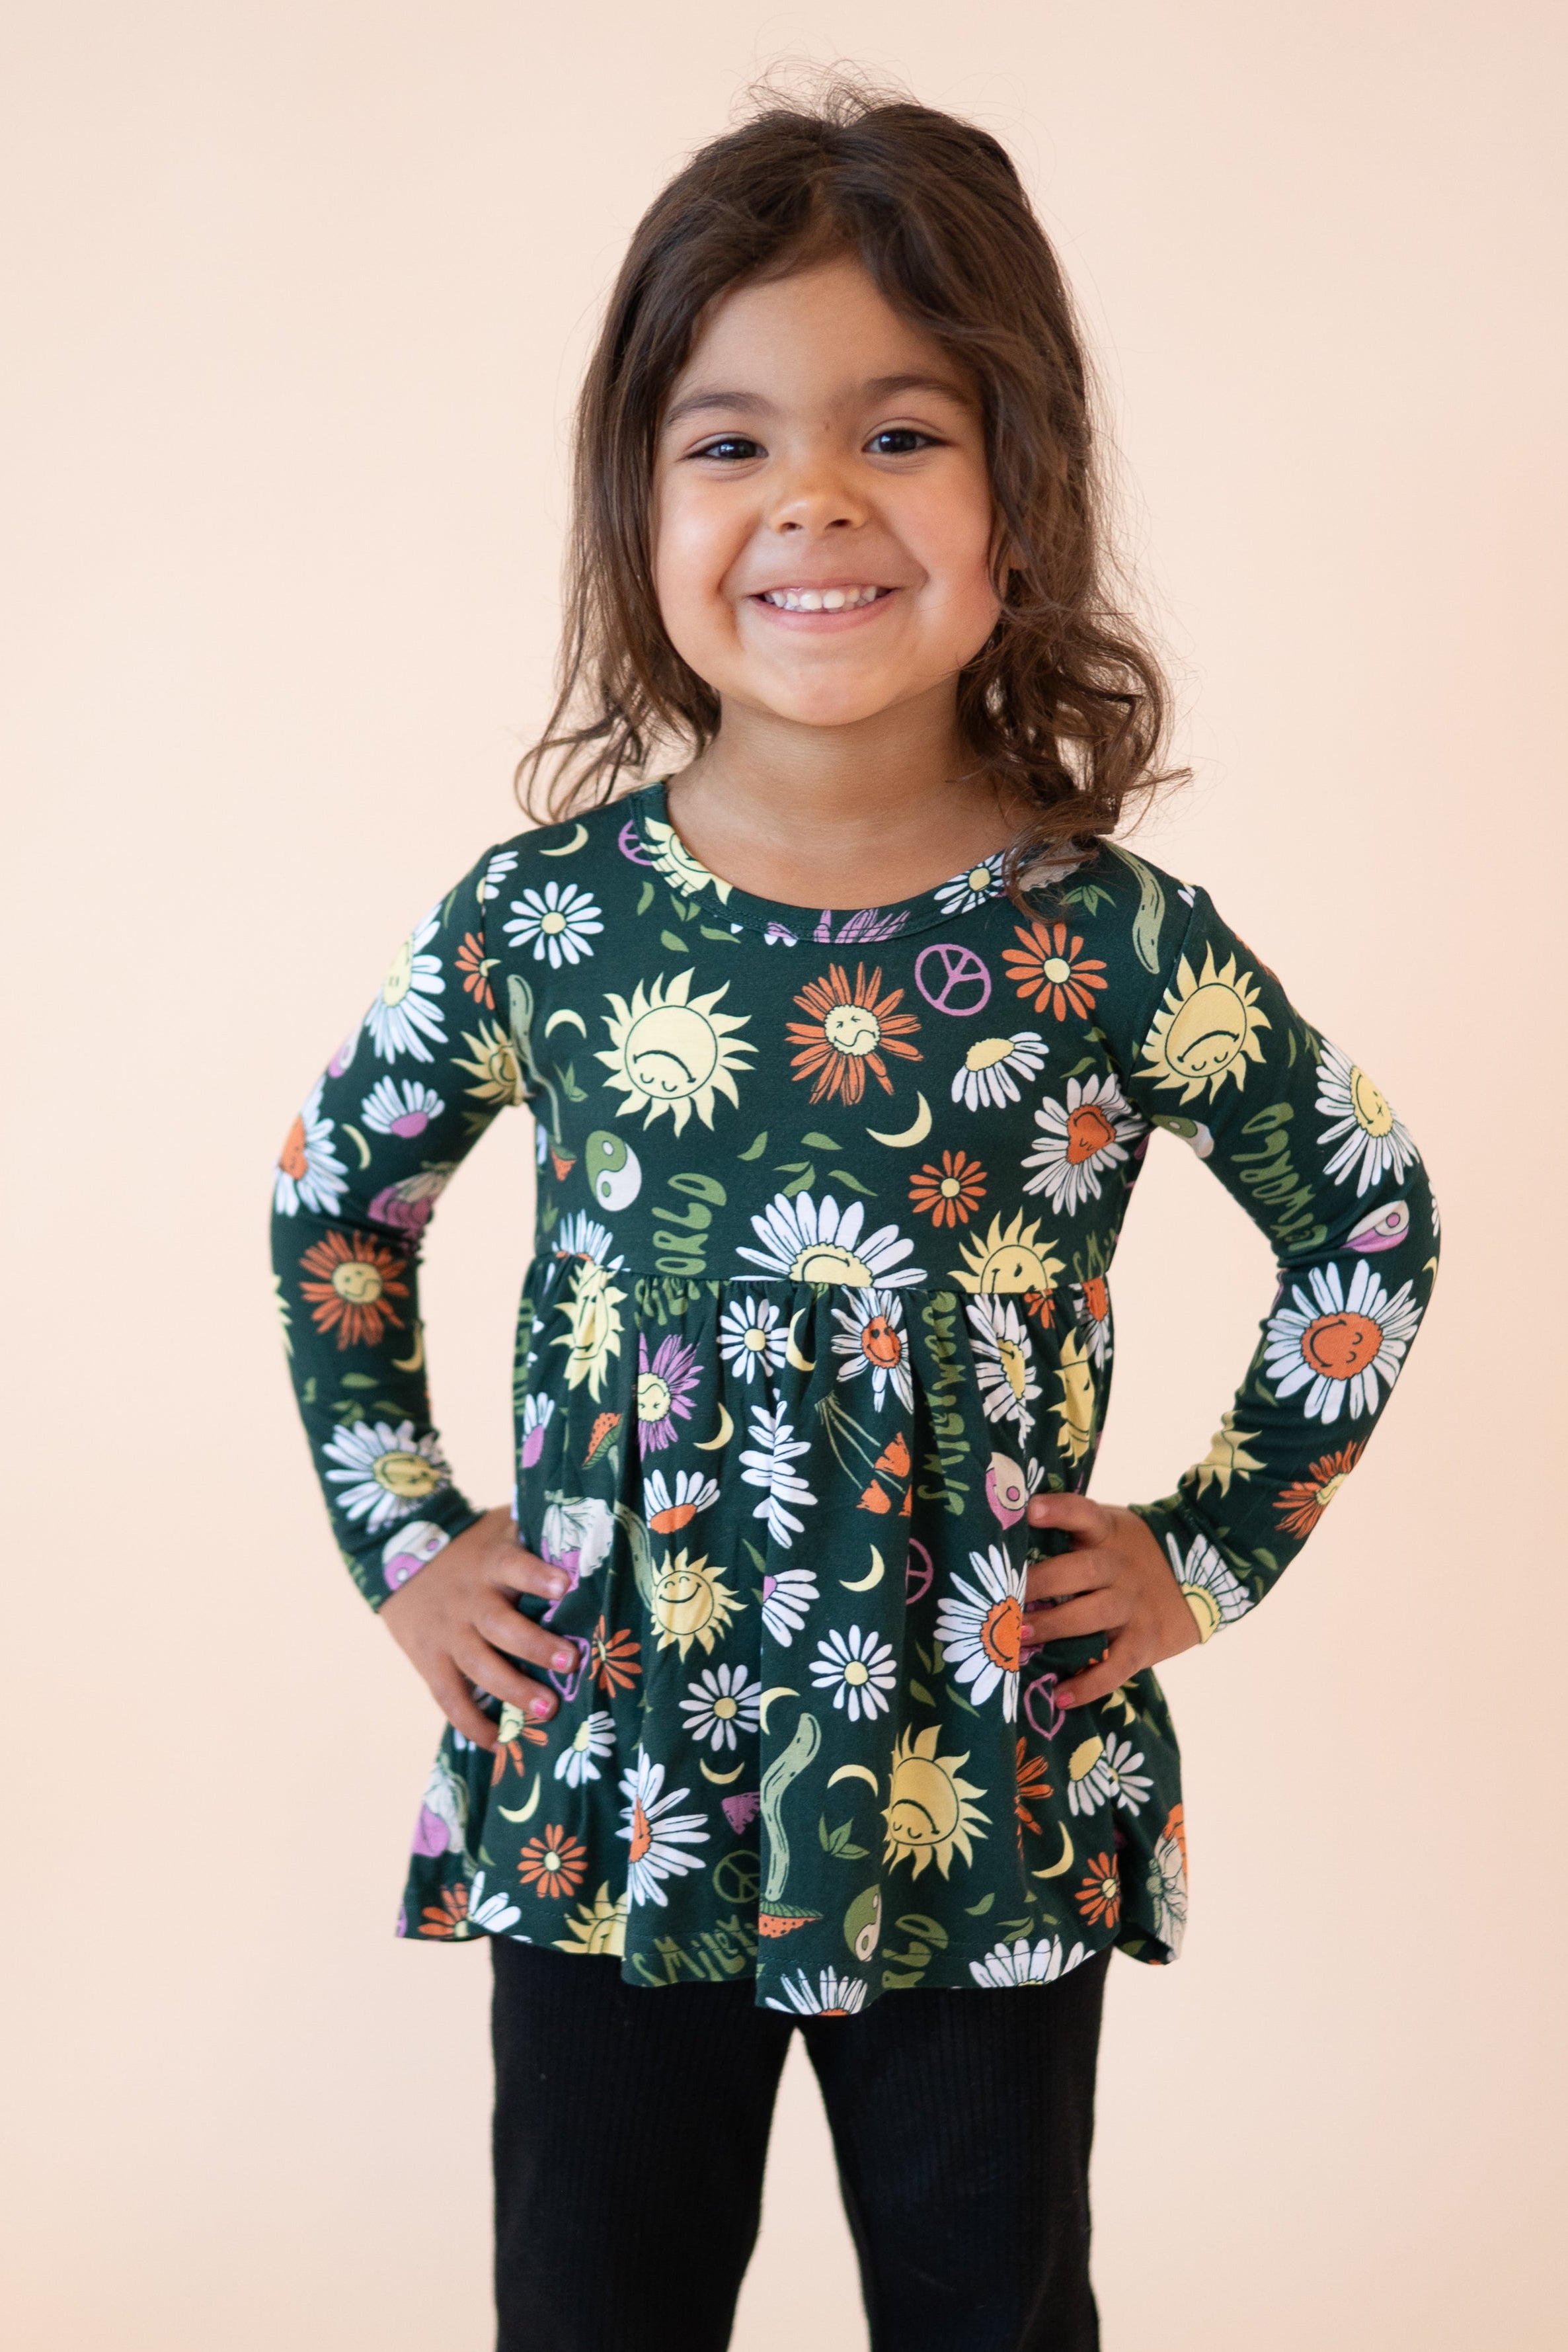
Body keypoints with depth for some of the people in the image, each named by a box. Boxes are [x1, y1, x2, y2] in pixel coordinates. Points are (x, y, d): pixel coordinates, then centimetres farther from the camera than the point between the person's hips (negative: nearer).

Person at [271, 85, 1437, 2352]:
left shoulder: (1123, 947, -10)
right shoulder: (541, 916, -7)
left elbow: (1372, 1221, 6)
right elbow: (336, 1197, 10)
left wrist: (1209, 1550, 1)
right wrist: (405, 1536, 5)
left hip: (990, 1822, 0)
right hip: (606, 1806, 1)